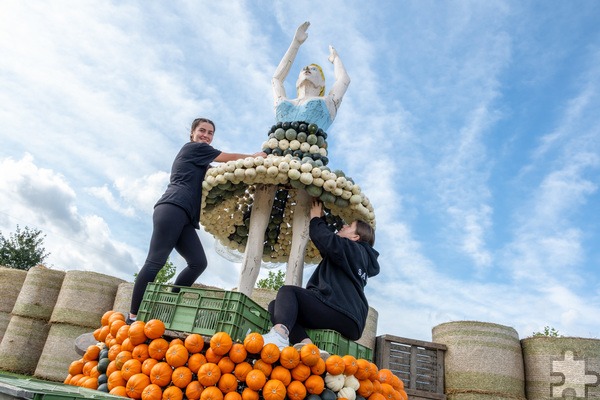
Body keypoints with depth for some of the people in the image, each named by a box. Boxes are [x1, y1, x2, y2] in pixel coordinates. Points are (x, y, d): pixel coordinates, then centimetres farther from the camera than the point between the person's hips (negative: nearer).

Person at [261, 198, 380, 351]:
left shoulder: (354, 249, 2)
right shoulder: (351, 254, 30)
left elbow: (324, 239, -13)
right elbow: (328, 238, 42)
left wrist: (316, 218, 6)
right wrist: (320, 217, 36)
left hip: (344, 317, -9)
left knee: (287, 291, -14)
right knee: (275, 306, -2)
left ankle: (279, 335, -43)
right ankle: (306, 344, -28)